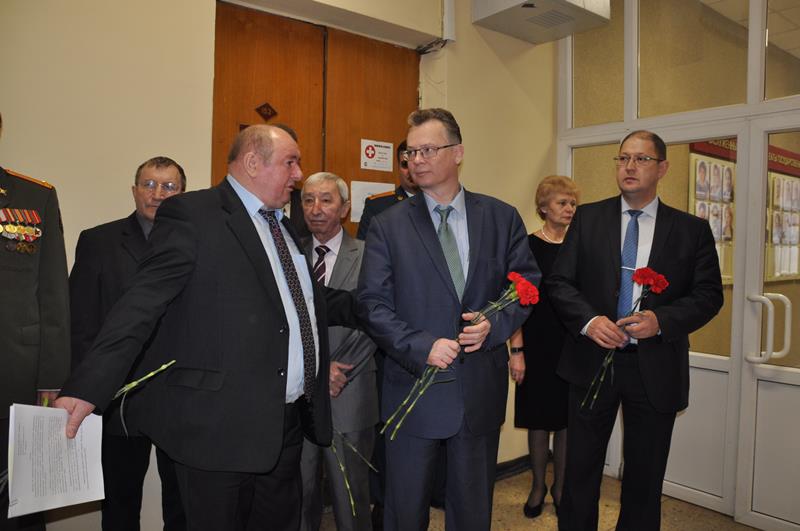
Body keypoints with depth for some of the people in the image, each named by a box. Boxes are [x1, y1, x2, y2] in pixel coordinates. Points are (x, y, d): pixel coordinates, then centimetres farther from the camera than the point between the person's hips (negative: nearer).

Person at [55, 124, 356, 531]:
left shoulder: (284, 227, 15)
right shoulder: (191, 214, -9)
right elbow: (142, 305, -16)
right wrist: (88, 388, -24)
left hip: (289, 422, 8)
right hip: (219, 425, -7)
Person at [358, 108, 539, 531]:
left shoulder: (502, 218, 2)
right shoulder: (387, 226, -2)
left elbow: (527, 283, 5)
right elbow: (372, 304, -7)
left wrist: (496, 324, -13)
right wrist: (422, 347, -20)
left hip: (481, 390, 2)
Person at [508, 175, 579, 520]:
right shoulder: (528, 246, -6)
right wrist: (517, 351, -13)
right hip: (539, 345, -3)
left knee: (567, 418, 11)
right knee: (539, 418, 8)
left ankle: (560, 486, 29)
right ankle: (538, 486, 27)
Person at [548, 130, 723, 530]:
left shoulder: (691, 230, 3)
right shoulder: (588, 218, 3)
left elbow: (709, 294, 0)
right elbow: (559, 281, -1)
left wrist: (661, 319, -18)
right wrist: (588, 320, -18)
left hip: (655, 367, 1)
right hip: (592, 360, 0)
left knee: (645, 476, 15)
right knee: (581, 469, 11)